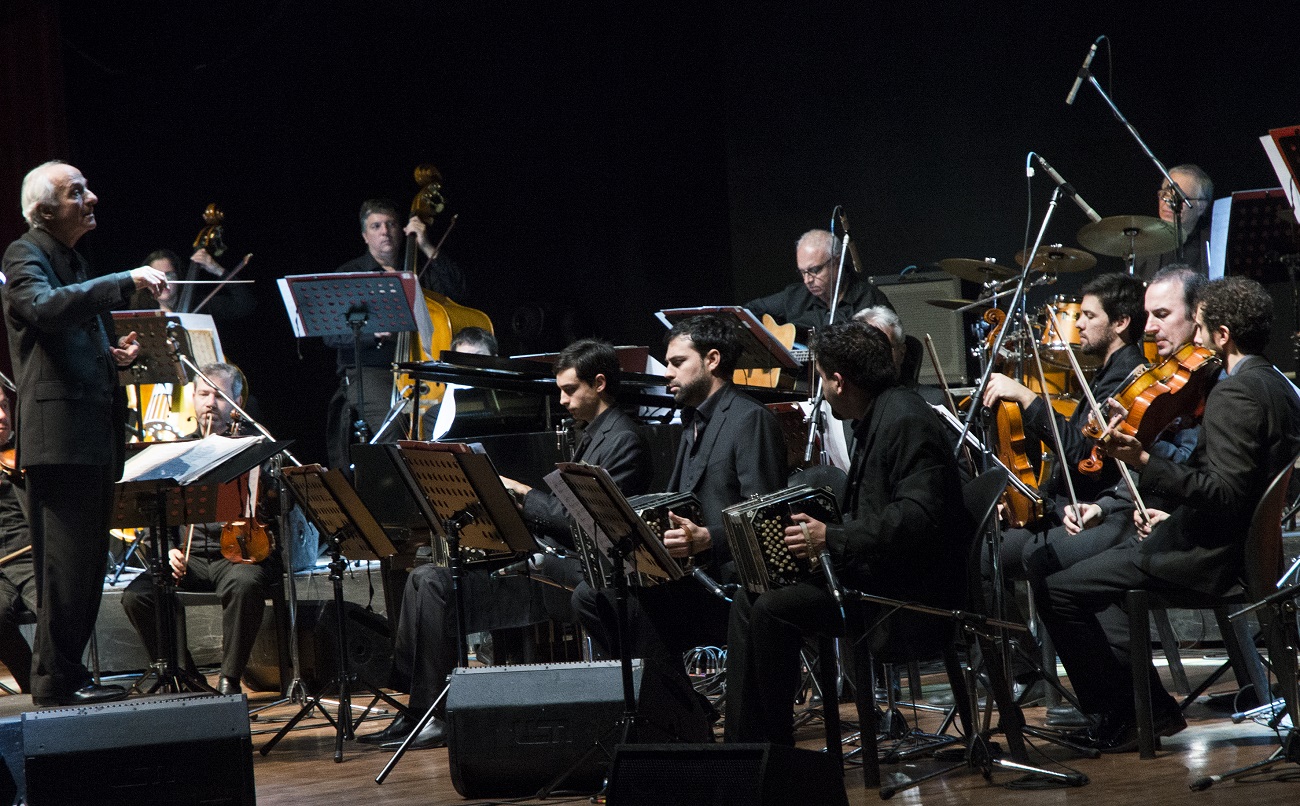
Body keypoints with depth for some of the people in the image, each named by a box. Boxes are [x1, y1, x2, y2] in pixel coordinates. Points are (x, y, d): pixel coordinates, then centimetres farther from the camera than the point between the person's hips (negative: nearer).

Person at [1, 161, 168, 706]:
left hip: (96, 436, 9)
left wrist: (118, 353, 11)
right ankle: (54, 680, -8)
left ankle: (68, 671, 15)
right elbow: (45, 308, -26)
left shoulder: (75, 264, 24)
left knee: (87, 561, 10)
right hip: (58, 433, -9)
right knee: (66, 559, -11)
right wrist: (125, 282, -29)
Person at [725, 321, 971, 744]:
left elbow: (918, 518, -28)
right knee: (749, 599, 4)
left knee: (774, 609, -20)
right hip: (876, 570, 11)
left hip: (912, 590, -11)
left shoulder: (906, 421, -18)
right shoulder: (878, 418, 16)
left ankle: (775, 742, -7)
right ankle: (743, 744, 2)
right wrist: (820, 527, 8)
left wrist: (833, 539, -26)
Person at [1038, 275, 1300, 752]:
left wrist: (1145, 463, -31)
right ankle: (1151, 708, 24)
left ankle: (1120, 719, 1)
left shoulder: (1233, 395, -20)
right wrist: (1176, 515, 19)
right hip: (1239, 543, 11)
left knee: (1059, 591, -11)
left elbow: (1225, 494, -28)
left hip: (1206, 555, -11)